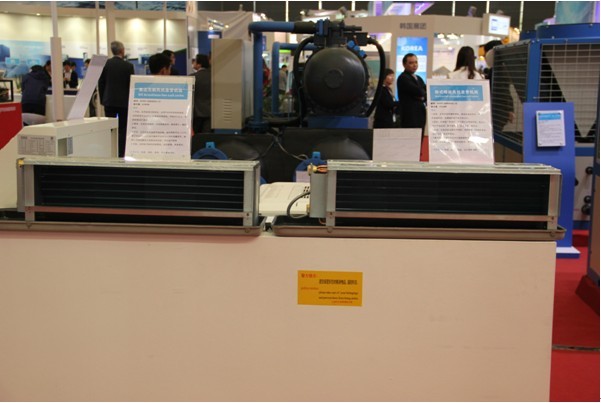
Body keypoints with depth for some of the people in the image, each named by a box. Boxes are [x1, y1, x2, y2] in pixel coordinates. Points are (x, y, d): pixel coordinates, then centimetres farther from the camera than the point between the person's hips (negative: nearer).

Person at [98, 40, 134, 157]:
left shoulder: (105, 64, -1)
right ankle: (121, 153, 1)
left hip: (109, 101, 3)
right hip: (124, 101, -2)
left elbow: (100, 83, 3)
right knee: (123, 129, 3)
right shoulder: (128, 66, -8)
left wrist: (102, 99, 12)